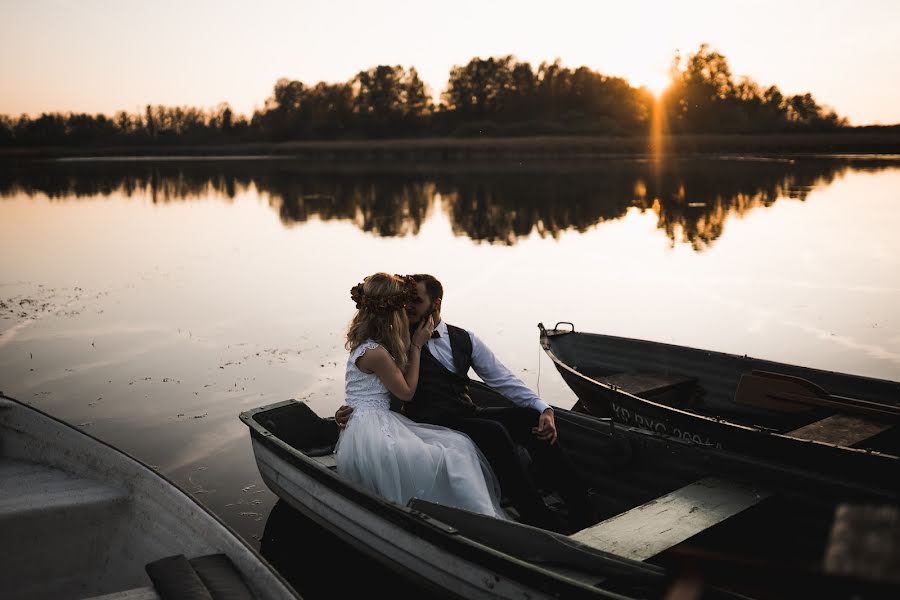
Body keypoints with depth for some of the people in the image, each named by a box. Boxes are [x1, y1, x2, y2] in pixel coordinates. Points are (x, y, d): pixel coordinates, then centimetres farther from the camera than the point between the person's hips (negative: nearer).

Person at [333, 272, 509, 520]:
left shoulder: (368, 342, 9)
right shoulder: (376, 352, -18)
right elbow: (407, 392, -6)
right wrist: (417, 345, -1)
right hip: (371, 436, -9)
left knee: (458, 444, -1)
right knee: (453, 460, -15)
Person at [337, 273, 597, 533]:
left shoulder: (464, 339, 12)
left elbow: (502, 378, 8)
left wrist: (544, 409, -3)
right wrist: (352, 409, -14)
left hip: (468, 416, 5)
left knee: (530, 419, -18)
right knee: (494, 432, -31)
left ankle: (582, 511, -18)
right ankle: (544, 524, -28)